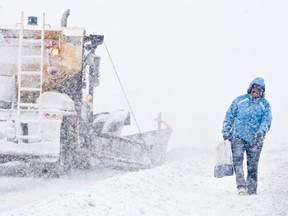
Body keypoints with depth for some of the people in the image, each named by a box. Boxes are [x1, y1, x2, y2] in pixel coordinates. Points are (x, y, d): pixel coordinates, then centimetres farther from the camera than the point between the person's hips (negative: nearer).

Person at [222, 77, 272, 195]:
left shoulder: (265, 105, 3)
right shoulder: (240, 101, 3)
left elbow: (266, 120, -8)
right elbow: (229, 116, 9)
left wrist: (261, 132, -27)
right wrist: (226, 132, 4)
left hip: (255, 140, 1)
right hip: (238, 137, -1)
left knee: (252, 166, 5)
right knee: (237, 160, -19)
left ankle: (252, 191, 13)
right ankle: (241, 186, -25)